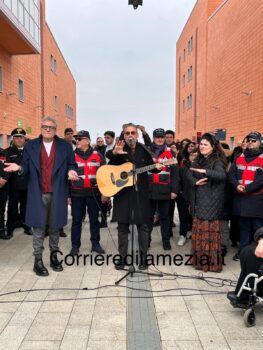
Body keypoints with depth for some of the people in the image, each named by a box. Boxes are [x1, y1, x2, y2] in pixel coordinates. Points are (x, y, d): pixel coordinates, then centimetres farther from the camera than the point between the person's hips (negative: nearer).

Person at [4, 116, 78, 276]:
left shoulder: (65, 146, 6)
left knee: (55, 227, 11)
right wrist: (19, 167, -15)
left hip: (57, 193, 1)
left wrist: (71, 171, -13)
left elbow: (72, 164, 8)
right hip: (38, 193, 0)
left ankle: (54, 256, 26)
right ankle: (38, 260, 12)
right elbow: (28, 168, 6)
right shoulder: (30, 146, 6)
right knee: (39, 228, 2)